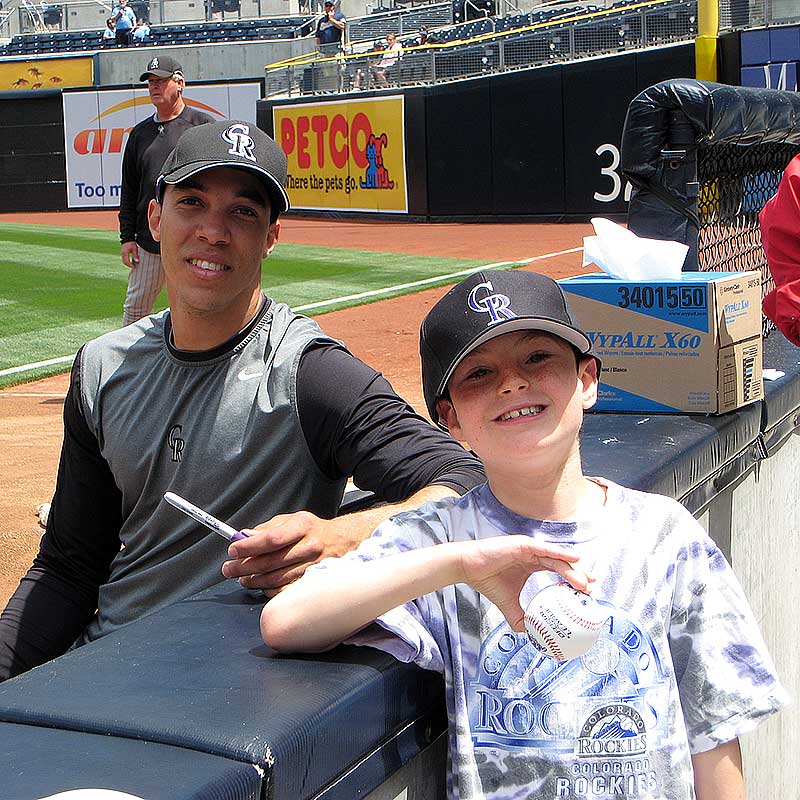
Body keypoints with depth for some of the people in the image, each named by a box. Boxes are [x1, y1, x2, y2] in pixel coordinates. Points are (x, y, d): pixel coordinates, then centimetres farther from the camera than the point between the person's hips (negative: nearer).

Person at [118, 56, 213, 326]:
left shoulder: (204, 125, -1)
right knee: (135, 308, 9)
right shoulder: (140, 132, 14)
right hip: (148, 239, 5)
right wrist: (127, 237, 10)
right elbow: (129, 190, 16)